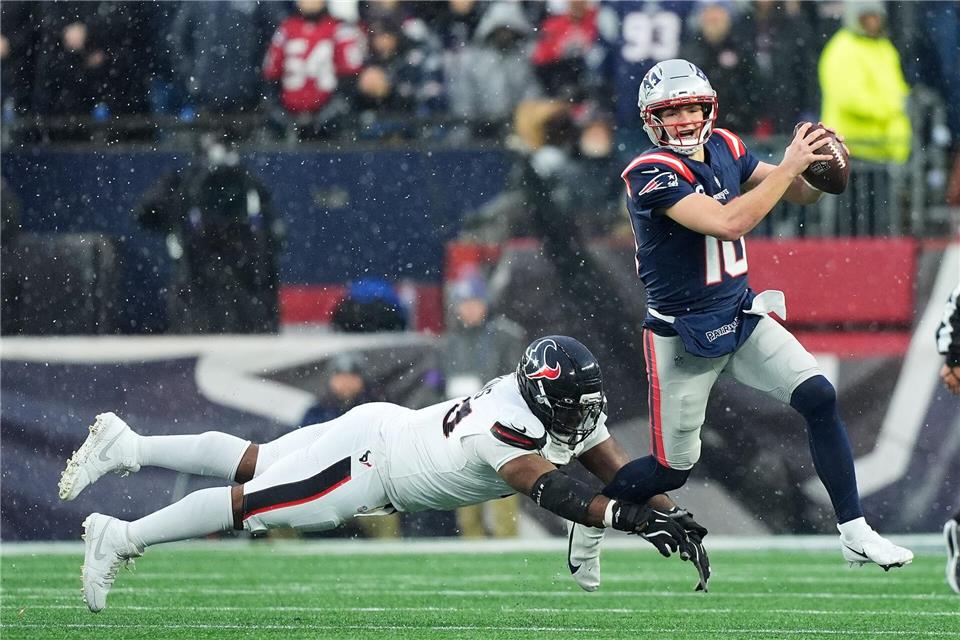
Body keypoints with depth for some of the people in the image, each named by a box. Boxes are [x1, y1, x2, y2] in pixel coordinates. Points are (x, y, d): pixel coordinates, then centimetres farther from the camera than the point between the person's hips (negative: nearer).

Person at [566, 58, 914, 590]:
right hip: (682, 336, -6)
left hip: (742, 316, 6)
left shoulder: (723, 149, 0)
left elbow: (801, 194, 8)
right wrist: (788, 166, -30)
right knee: (673, 468, 3)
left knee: (820, 399, -11)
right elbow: (729, 223, -34)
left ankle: (855, 534, -5)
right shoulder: (652, 175, -22)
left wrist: (825, 168, -15)